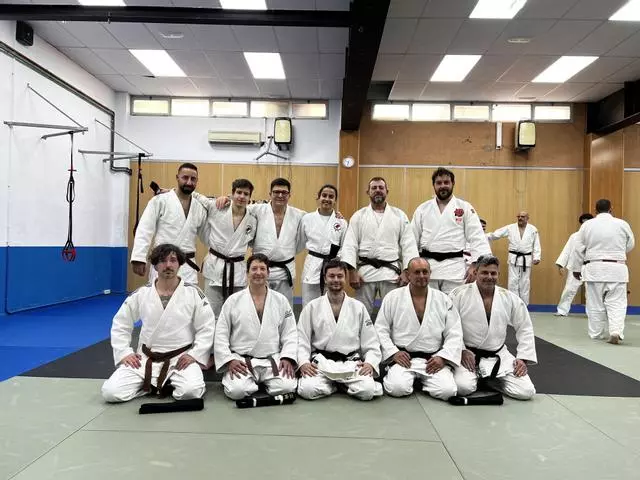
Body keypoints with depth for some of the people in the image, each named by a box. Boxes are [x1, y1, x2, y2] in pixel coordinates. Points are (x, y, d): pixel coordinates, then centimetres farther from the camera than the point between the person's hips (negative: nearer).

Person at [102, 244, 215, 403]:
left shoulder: (193, 292, -6)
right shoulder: (141, 294, 1)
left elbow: (207, 328, -3)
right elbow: (120, 324, 10)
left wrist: (194, 354, -12)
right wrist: (125, 353, -1)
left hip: (181, 358, -2)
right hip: (146, 358, 2)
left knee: (191, 391, -30)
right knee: (111, 392, -15)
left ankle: (170, 383, 4)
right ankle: (151, 384, 9)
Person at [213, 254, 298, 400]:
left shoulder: (281, 300, 6)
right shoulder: (233, 300, 1)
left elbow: (290, 333, 6)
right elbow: (221, 334, 2)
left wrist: (287, 358, -8)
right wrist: (229, 359, -10)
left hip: (273, 360, 1)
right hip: (241, 361, -1)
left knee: (287, 387, -24)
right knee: (237, 391, -28)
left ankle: (265, 382, 9)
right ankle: (252, 383, 8)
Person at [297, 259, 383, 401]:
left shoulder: (358, 307, 8)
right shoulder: (312, 307, 6)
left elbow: (371, 342, 8)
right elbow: (302, 339, 4)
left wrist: (370, 363, -9)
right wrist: (304, 362, -13)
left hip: (351, 363, 1)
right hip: (321, 362, 0)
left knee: (367, 390, -26)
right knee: (307, 389, -28)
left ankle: (344, 384, 6)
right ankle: (331, 385, 4)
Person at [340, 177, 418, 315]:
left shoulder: (399, 215, 6)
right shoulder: (358, 216, 5)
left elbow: (408, 245, 2)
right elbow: (349, 245, -1)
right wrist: (352, 271, -10)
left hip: (391, 271, 0)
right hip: (365, 271, 0)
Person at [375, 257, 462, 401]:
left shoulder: (443, 300, 6)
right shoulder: (392, 297, 2)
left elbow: (454, 334, 4)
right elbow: (381, 329, 2)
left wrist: (442, 357, -9)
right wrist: (393, 352, -10)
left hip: (433, 360, 2)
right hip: (403, 358, -2)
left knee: (447, 391, -22)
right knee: (398, 388, -28)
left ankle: (423, 381, 11)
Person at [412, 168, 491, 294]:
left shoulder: (465, 207, 3)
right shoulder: (422, 209, 8)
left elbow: (477, 238, -2)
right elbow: (413, 239, 10)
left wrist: (475, 265, -10)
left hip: (454, 266, -1)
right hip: (427, 266, 2)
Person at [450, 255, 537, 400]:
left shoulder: (510, 298, 0)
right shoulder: (459, 294, -11)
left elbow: (525, 329, 8)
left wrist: (523, 358, 1)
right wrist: (461, 351, -14)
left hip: (498, 356, 4)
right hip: (467, 354, -3)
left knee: (526, 391, -9)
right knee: (463, 387, -28)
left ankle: (490, 379, 17)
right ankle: (476, 376, 9)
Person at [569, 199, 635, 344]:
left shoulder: (587, 225, -1)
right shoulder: (622, 224, 0)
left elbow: (578, 249, 2)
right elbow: (630, 245, 13)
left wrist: (576, 268, 11)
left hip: (594, 269, 0)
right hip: (616, 269, 0)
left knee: (595, 303, 9)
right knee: (616, 302, 5)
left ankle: (595, 333, 18)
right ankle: (616, 332, -11)